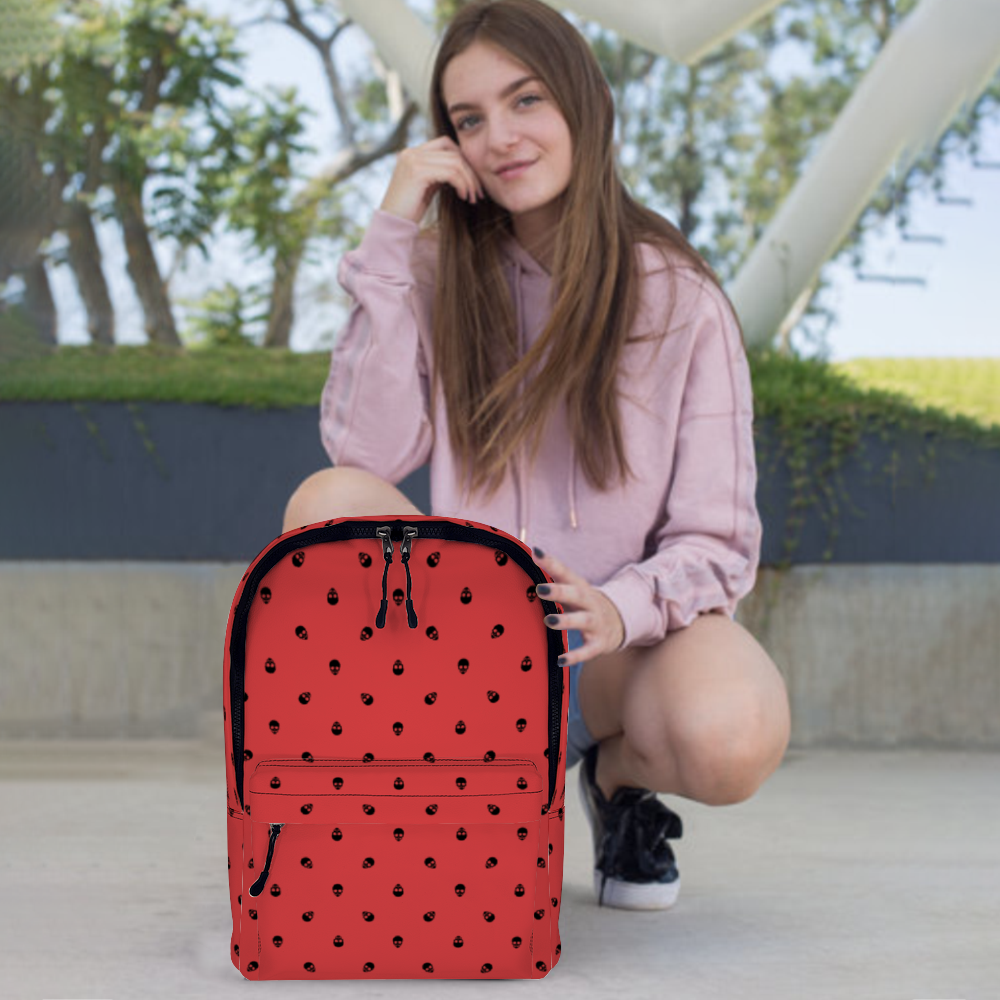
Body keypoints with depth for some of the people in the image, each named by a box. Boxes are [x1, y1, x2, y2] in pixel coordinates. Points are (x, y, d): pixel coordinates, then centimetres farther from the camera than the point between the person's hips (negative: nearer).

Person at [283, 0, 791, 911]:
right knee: (326, 505, -24)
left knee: (731, 740, -34)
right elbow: (366, 452, -14)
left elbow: (717, 542, -6)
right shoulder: (444, 279, 1)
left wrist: (623, 610, -27)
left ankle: (619, 771, 5)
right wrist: (389, 240, -14)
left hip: (629, 638, -2)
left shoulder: (679, 299, -5)